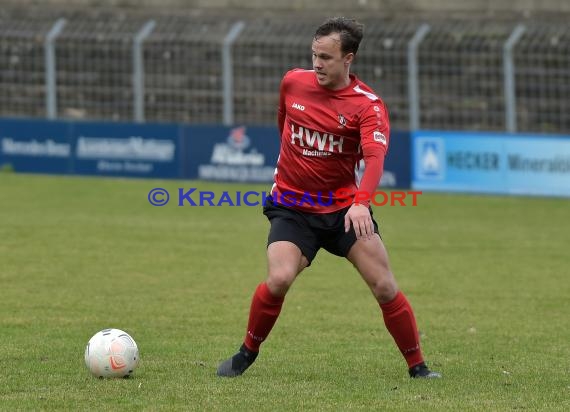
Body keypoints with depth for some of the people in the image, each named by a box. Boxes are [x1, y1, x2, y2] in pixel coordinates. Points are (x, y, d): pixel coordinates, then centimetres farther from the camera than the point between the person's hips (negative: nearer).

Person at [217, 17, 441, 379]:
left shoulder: (368, 105, -14)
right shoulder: (293, 82, -3)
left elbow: (375, 158, -29)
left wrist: (361, 203, -46)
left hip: (345, 209, -1)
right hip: (291, 208, 1)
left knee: (384, 287, -8)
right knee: (279, 280, -21)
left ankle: (418, 367, 7)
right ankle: (247, 353, 1)